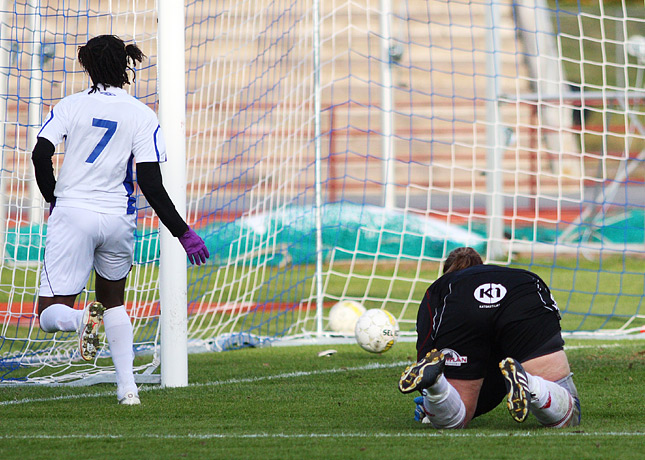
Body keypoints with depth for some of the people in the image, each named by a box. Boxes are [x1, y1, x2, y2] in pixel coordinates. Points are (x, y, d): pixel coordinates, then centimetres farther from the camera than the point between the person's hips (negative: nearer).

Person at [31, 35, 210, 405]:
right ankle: (128, 386, 13)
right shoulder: (142, 116, -2)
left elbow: (40, 155, -7)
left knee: (51, 314, 1)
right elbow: (152, 185, -9)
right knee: (113, 300, 24)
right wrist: (183, 233, -4)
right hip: (118, 219, 2)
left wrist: (54, 198, 11)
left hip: (72, 212, -2)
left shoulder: (71, 106, 0)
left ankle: (81, 319, -35)